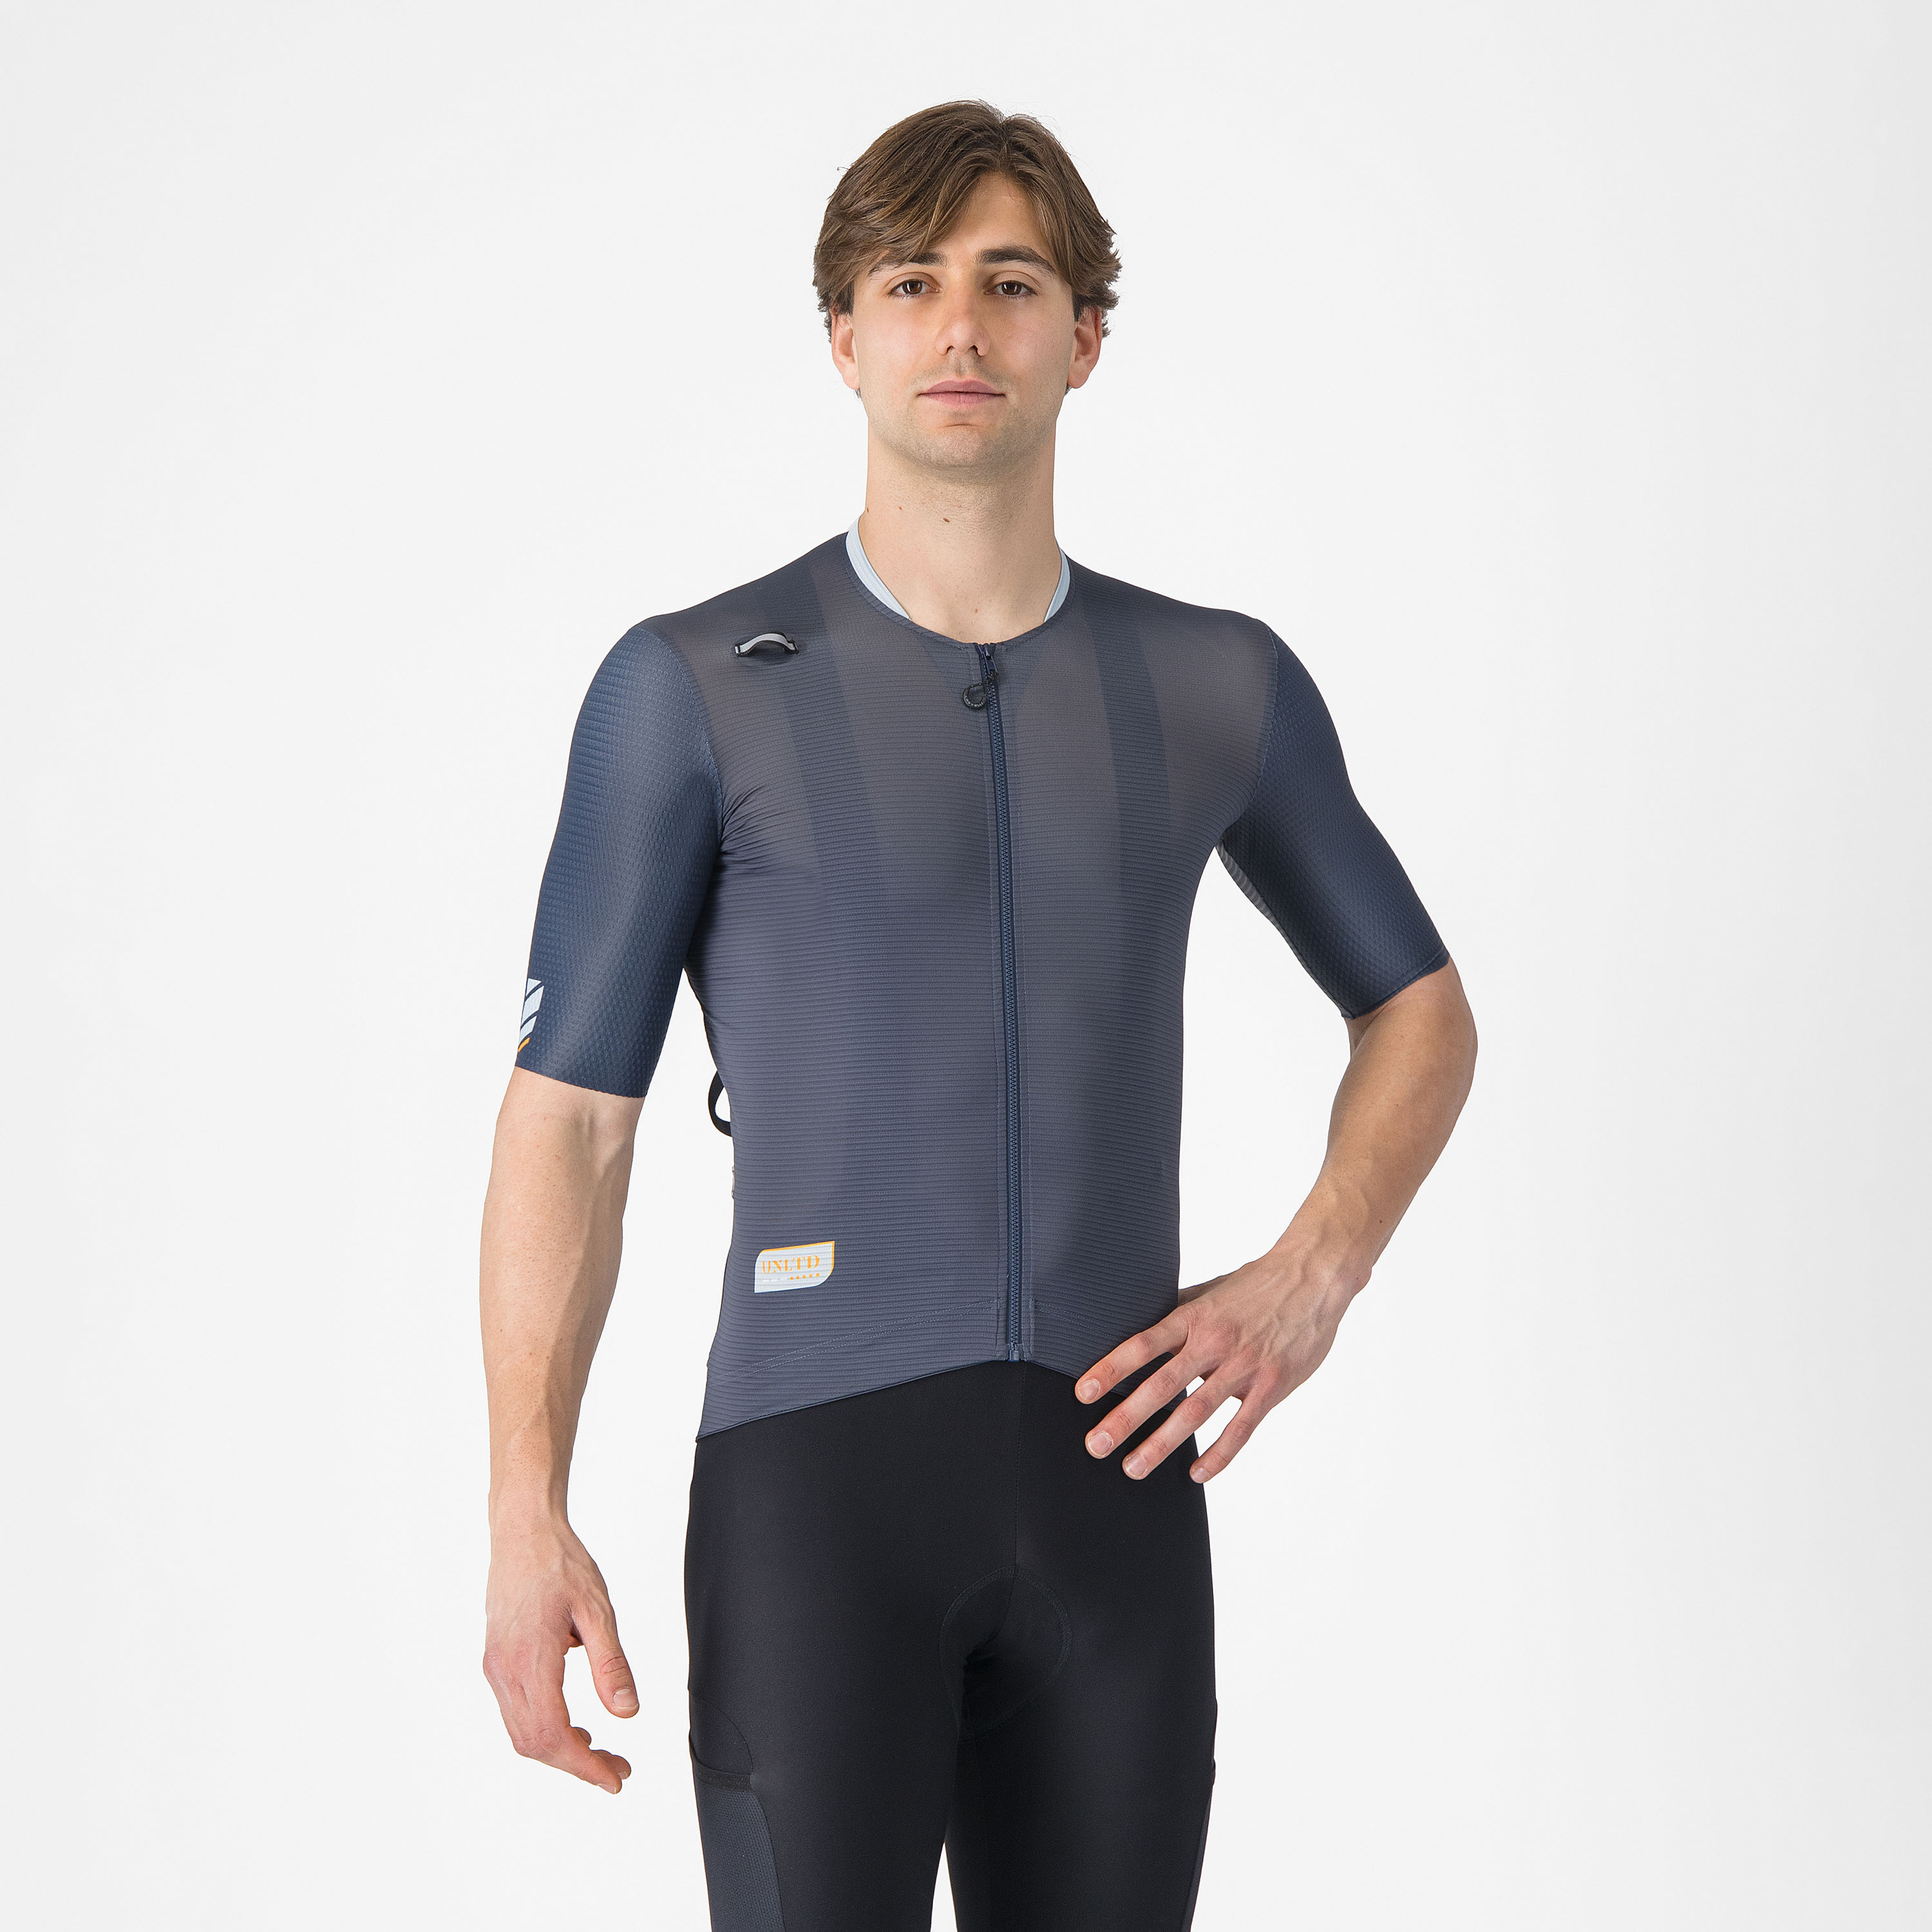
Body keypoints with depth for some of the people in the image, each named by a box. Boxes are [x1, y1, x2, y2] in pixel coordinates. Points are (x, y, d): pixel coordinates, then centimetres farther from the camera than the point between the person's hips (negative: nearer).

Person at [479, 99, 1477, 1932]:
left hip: (1110, 1484, 3)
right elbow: (567, 1116, -2)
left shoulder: (1221, 686, 8)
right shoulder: (693, 688, -2)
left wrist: (1309, 1281, 3)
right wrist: (525, 1520, -11)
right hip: (815, 1472, -3)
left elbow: (1420, 1006, 21)